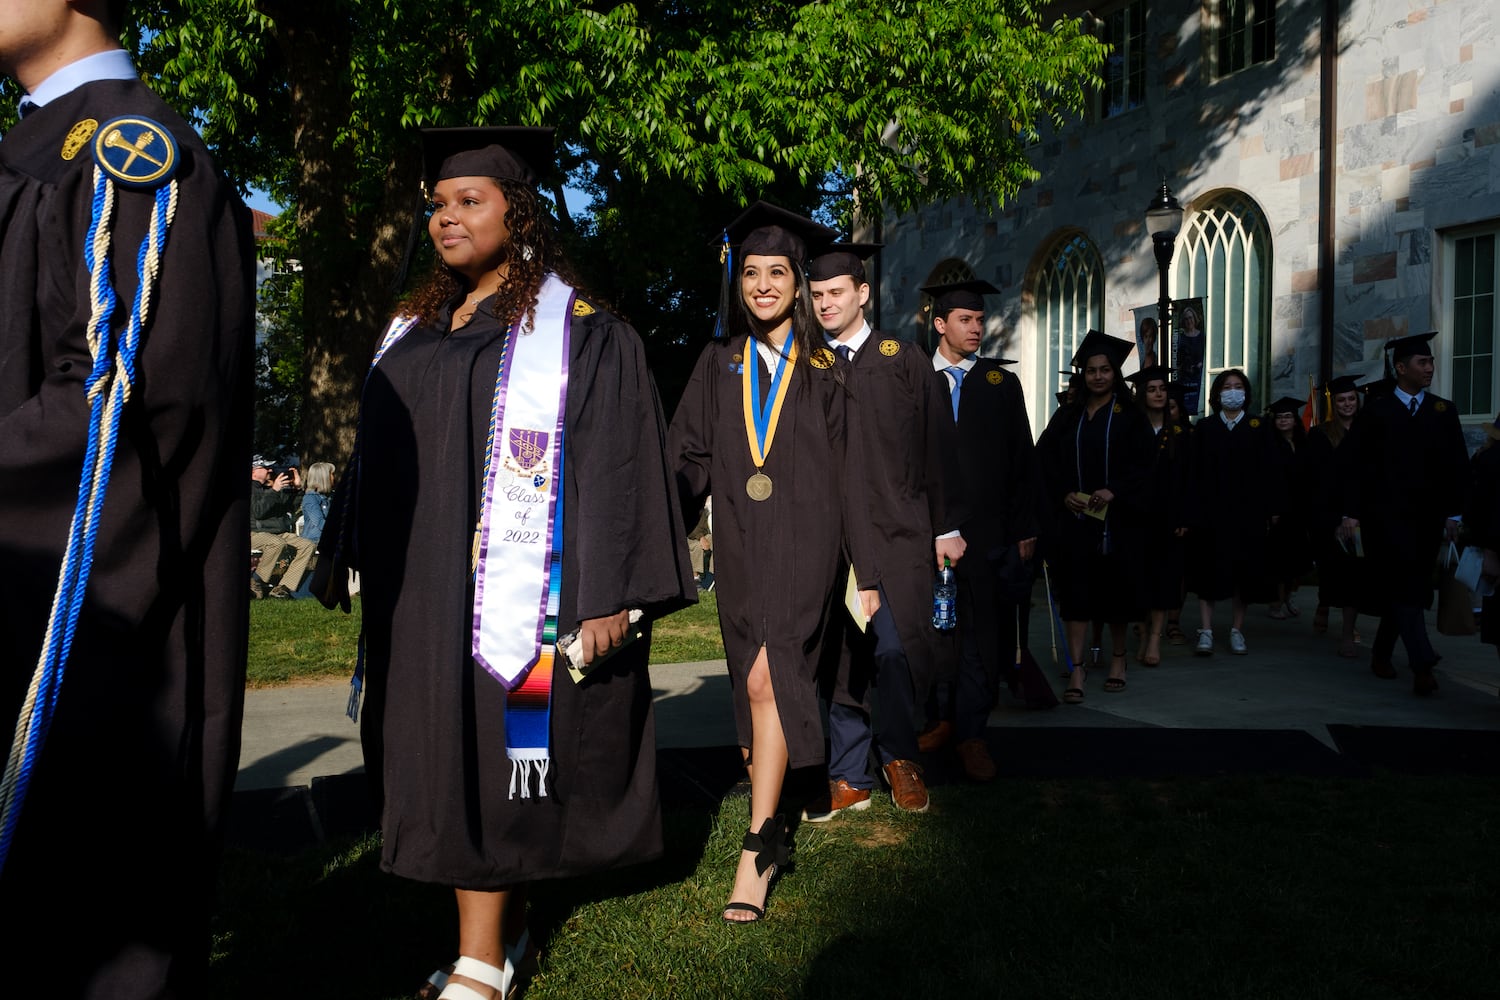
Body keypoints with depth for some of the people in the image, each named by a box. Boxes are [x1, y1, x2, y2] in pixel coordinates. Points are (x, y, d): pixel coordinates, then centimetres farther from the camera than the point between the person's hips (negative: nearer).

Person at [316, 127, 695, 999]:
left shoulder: (578, 332, -6)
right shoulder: (418, 331, 16)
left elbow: (615, 465, -11)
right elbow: (381, 453, 20)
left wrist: (607, 595, -16)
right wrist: (345, 553, 20)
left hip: (508, 589, -7)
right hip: (422, 591, 7)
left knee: (485, 758, -4)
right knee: (444, 758, 10)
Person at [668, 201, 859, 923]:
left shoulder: (824, 370, 4)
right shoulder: (719, 364, 10)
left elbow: (849, 474, 3)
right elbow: (687, 458, 5)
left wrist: (867, 570, 1)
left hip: (802, 542, -3)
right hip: (738, 543, 4)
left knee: (767, 679, -15)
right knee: (755, 684, 10)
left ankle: (757, 849, -10)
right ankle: (773, 827, 25)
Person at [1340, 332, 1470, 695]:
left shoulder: (1444, 411, 9)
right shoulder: (1375, 411, 1)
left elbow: (1457, 465, 7)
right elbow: (1356, 466, -2)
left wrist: (1454, 512, 0)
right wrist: (1351, 513, -7)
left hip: (1427, 516, 4)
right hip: (1386, 514, -4)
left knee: (1407, 589, 10)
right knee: (1403, 587, -11)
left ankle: (1381, 652, 26)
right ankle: (1422, 663, -14)